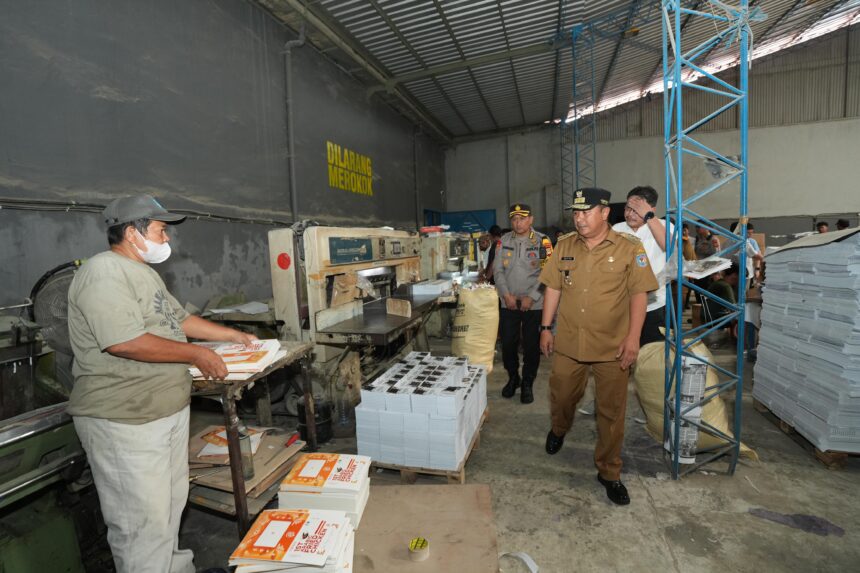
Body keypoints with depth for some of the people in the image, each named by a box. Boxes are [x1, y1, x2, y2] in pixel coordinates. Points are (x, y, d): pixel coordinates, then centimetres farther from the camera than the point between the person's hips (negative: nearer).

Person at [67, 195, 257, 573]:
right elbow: (124, 342, -28)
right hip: (124, 421, -10)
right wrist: (196, 354, -19)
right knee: (143, 522, 3)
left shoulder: (144, 271, 15)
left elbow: (178, 318, 22)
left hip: (170, 410, 10)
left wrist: (233, 335, 21)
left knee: (171, 508, 21)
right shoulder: (104, 272, -18)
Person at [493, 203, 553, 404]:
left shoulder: (542, 241, -3)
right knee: (507, 344, 8)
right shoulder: (504, 240, 6)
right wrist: (506, 294, -6)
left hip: (534, 304, -2)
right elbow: (498, 270, 4)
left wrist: (531, 297, -13)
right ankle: (513, 377, 31)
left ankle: (527, 383, 24)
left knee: (532, 346, 5)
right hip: (508, 303, 3)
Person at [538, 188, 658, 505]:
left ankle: (609, 472, 28)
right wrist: (546, 328, 5)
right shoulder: (564, 246, 4)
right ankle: (558, 429, 50)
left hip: (611, 346, -2)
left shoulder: (629, 248, -5)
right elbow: (553, 288, 7)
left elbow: (639, 294, -5)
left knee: (611, 411, 9)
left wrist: (632, 338, -11)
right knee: (562, 396, 16)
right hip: (568, 342, 3)